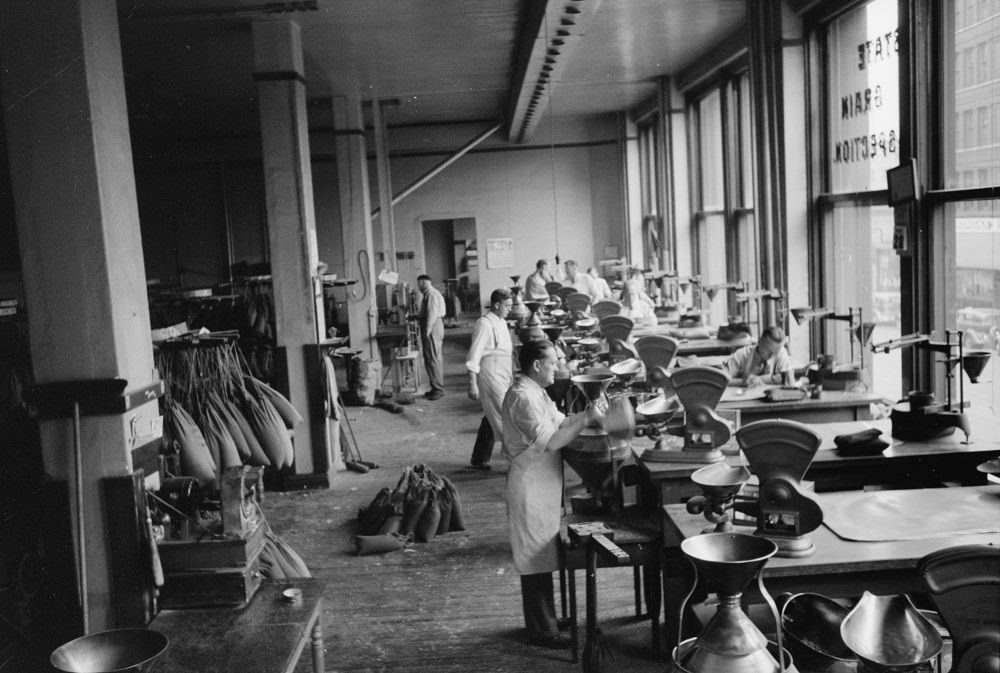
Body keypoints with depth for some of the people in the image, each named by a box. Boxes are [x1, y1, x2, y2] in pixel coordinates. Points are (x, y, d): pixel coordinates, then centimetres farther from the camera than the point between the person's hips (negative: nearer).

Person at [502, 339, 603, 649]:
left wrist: (586, 415, -2)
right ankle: (543, 631, 11)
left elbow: (558, 422, 12)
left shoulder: (534, 392, 12)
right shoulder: (524, 397, -22)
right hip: (531, 489, -10)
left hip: (541, 487, 11)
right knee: (537, 560, 0)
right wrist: (586, 419, -23)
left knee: (540, 558, 19)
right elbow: (550, 441, -27)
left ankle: (542, 621, 32)